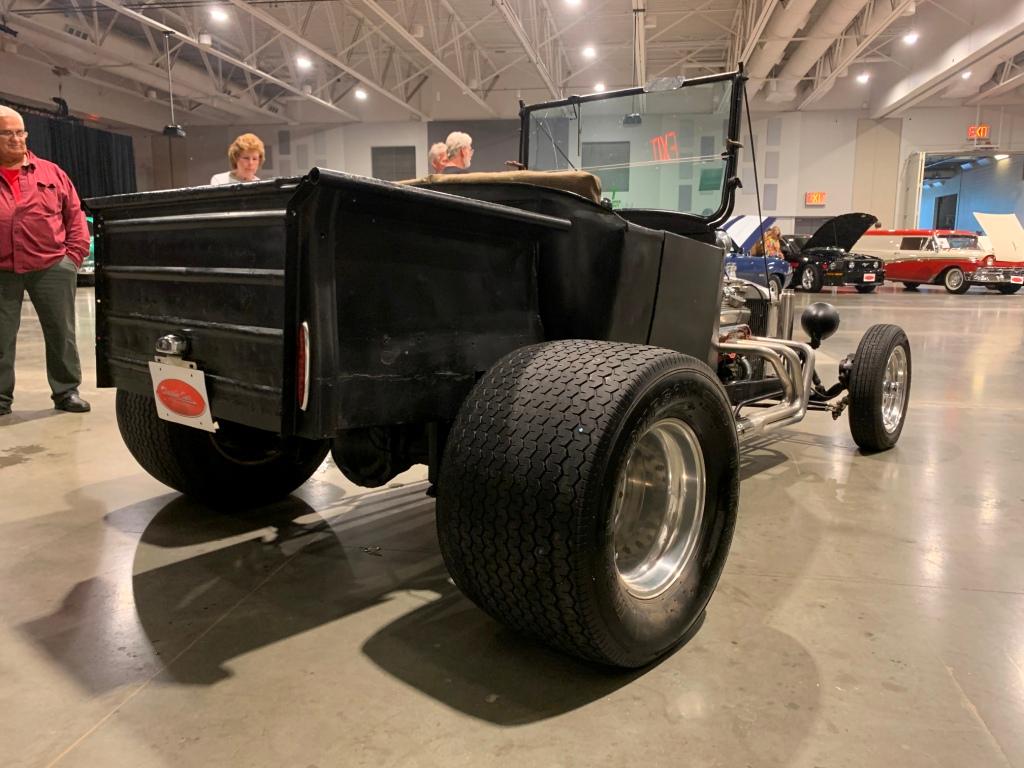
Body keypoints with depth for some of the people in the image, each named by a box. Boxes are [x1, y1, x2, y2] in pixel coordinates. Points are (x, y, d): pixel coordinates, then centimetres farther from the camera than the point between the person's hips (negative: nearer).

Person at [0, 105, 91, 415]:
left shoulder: (51, 173, 9)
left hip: (52, 268, 0)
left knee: (61, 334, 6)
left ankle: (66, 392, 17)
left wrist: (74, 256, 1)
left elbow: (75, 215, 9)